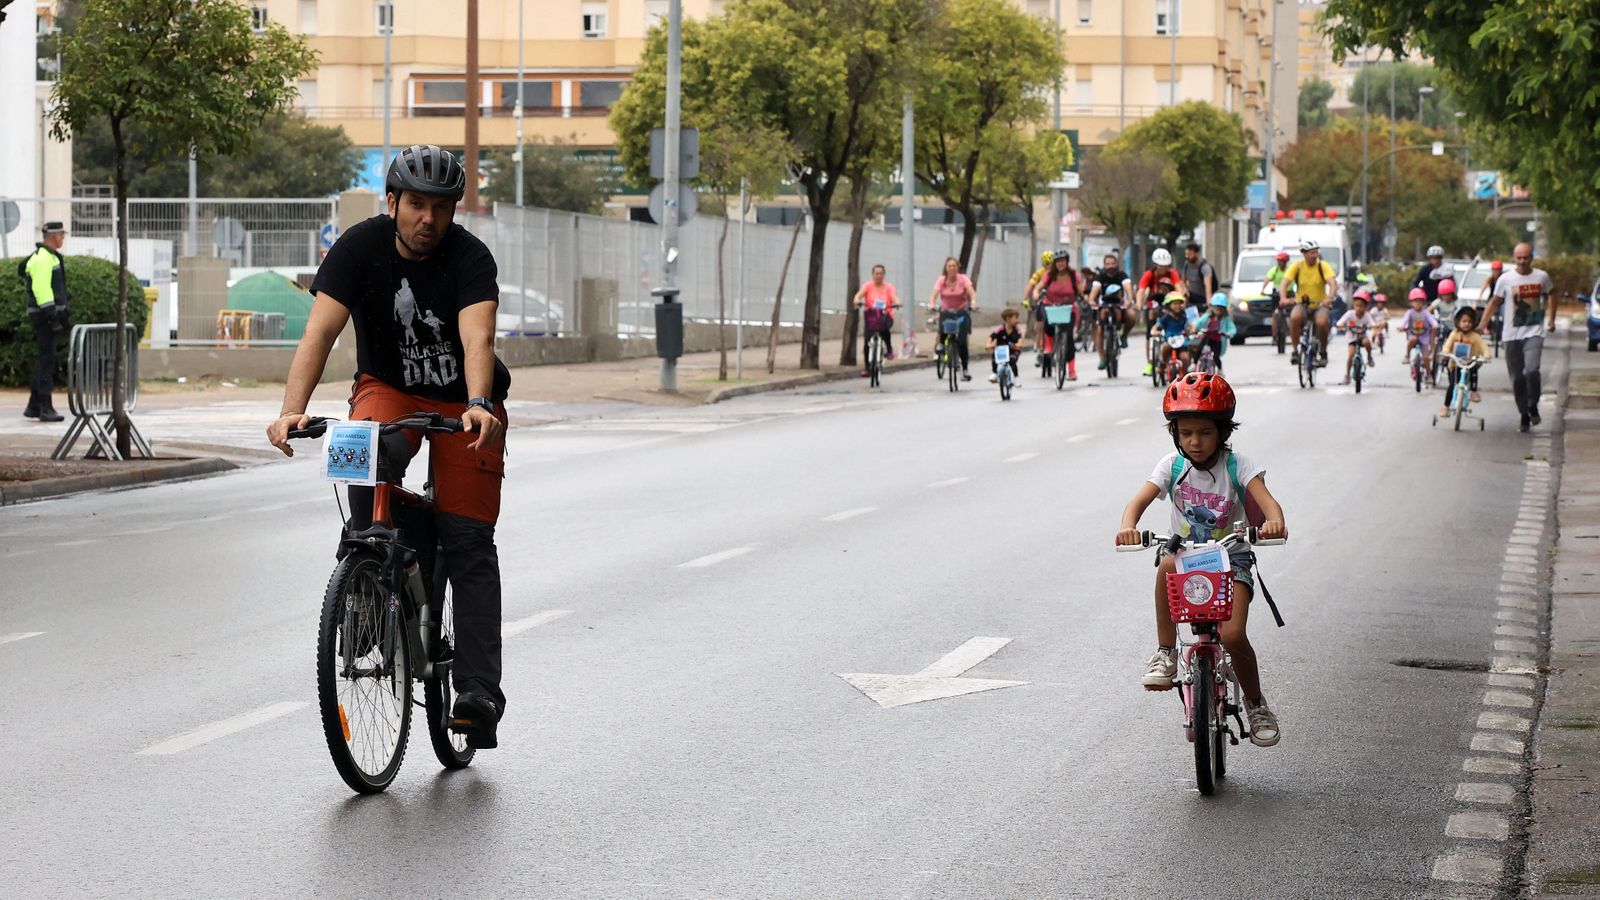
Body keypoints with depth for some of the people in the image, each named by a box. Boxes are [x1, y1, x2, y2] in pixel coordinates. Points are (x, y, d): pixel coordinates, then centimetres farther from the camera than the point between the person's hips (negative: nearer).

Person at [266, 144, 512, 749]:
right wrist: (292, 410, -40)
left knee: (468, 543, -11)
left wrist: (477, 405, -56)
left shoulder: (470, 257, -21)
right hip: (387, 388, 1)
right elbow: (319, 332, -25)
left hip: (463, 403, -1)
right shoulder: (359, 247, -16)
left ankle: (479, 689, -12)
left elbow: (477, 339, -36)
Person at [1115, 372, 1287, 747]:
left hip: (1231, 560, -2)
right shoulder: (1172, 466, -4)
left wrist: (1274, 521, -49)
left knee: (1233, 636, -22)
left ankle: (1256, 705, 6)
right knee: (1168, 564, -37)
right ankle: (1166, 654, -23)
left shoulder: (1237, 466, -9)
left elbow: (1267, 501, -24)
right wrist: (1128, 527, -40)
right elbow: (1139, 501, -17)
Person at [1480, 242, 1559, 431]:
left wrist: (1551, 320, 11)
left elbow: (1550, 297, 20)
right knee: (1517, 378, 3)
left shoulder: (1542, 277, 4)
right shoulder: (1506, 279, 1)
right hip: (1512, 335, 1)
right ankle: (1524, 416, 16)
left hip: (1534, 332, -1)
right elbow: (1494, 302, 6)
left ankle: (1533, 407, 0)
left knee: (1531, 370, -21)